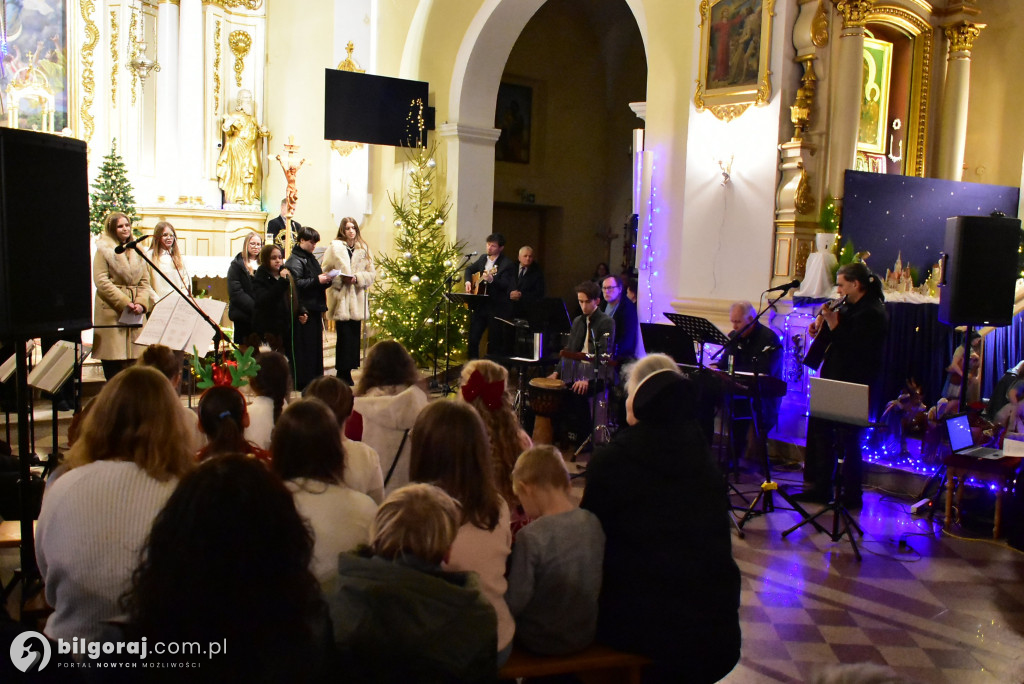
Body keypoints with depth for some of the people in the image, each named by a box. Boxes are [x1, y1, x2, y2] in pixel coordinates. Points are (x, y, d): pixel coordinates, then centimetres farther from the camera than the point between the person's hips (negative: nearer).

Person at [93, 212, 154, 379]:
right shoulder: (104, 251, 3)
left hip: (136, 315, 4)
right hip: (111, 313, -4)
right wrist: (125, 303, -15)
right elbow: (101, 282, -7)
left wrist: (141, 303, -7)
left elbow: (145, 282, 12)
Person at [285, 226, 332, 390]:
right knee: (304, 346, -6)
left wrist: (326, 280, 4)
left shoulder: (311, 258, 19)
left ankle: (315, 379, 19)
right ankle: (302, 381, -1)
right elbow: (297, 283, -21)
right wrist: (317, 280, -21)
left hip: (315, 308, 9)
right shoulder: (295, 260, -10)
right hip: (303, 310, -9)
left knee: (316, 344, 12)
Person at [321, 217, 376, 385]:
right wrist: (341, 278, -15)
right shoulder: (334, 247, 3)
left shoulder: (364, 249, 11)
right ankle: (343, 374, 2)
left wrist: (357, 278, -9)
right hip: (341, 300, -3)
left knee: (354, 336, 4)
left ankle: (346, 373, 13)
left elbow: (371, 273, 8)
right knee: (344, 336, -7)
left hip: (358, 300, 3)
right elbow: (326, 272, 1)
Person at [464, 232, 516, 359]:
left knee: (496, 343, 1)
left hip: (497, 309, -6)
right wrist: (468, 281, 8)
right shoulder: (483, 258, 10)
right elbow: (470, 269, 27)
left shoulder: (507, 264, -11)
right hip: (480, 305, 6)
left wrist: (491, 279, -38)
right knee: (473, 339, 7)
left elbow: (506, 286, -22)